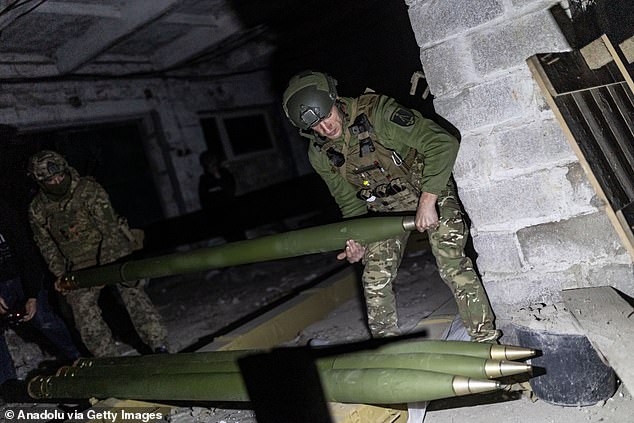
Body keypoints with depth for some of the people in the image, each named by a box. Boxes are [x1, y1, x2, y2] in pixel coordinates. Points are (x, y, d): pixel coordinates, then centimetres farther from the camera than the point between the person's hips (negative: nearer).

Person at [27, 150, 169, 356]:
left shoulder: (89, 189, -18)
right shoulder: (37, 209, -4)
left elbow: (110, 229, -22)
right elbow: (46, 244, 7)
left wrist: (106, 266, -31)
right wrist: (59, 274, -4)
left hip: (113, 252, -4)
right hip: (80, 264, 4)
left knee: (132, 293, -18)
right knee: (81, 306, -5)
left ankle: (159, 344, -17)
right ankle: (107, 358, 6)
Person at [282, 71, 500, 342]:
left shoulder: (375, 111, -28)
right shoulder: (320, 155, -10)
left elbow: (443, 144, -31)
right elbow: (350, 202, 2)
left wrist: (427, 200, -35)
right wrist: (356, 240, -14)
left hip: (429, 188, -4)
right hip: (384, 207, 5)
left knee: (452, 264, -18)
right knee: (375, 279, -3)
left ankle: (486, 341, -2)